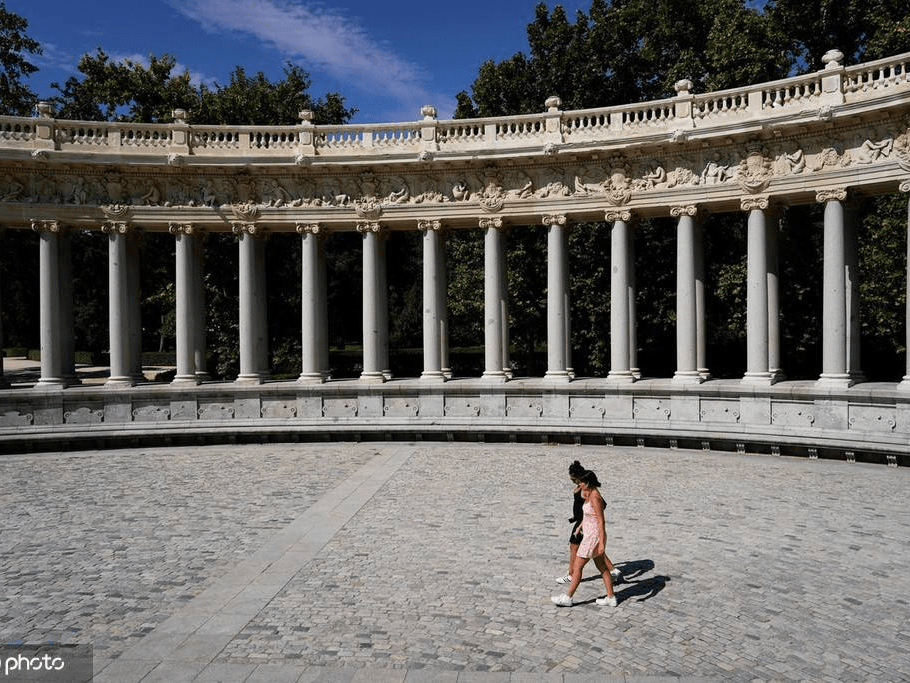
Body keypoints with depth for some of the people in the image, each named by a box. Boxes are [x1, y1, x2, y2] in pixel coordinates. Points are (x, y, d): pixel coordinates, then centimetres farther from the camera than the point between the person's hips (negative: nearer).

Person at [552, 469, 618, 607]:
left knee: (577, 567, 0)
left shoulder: (595, 498, -23)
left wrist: (601, 543, -23)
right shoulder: (590, 493, 4)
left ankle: (567, 597, 9)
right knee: (602, 567, 17)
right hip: (590, 535, 10)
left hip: (593, 537, -10)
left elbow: (601, 521, -23)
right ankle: (611, 598, 26)